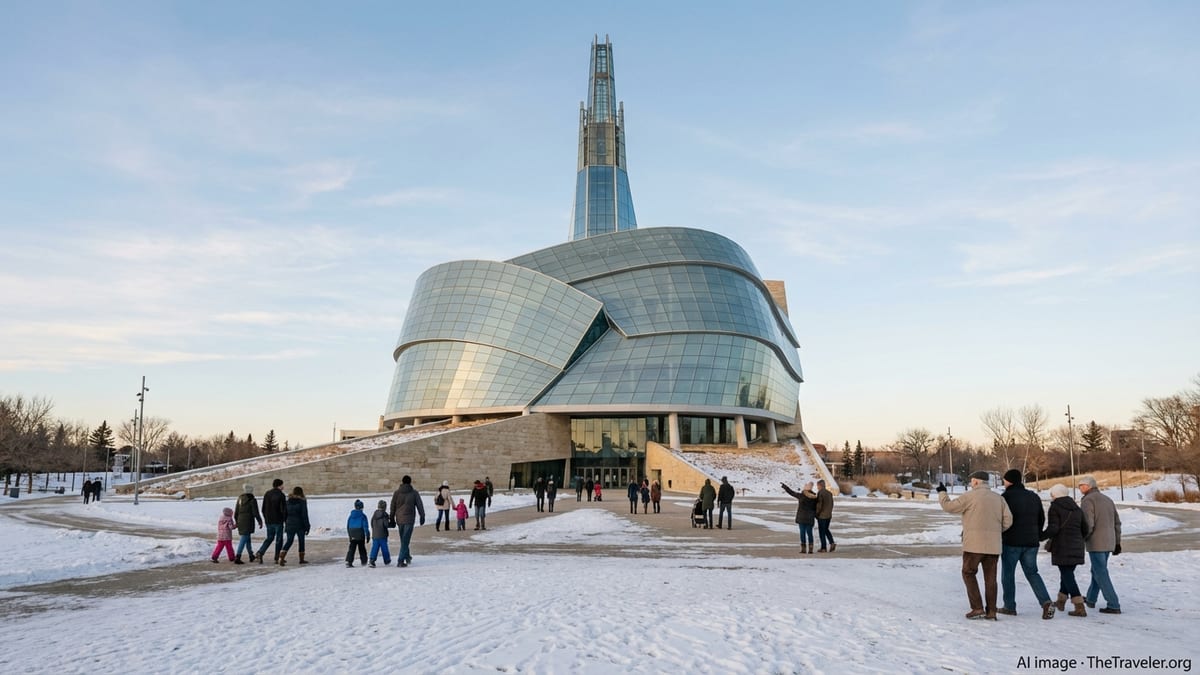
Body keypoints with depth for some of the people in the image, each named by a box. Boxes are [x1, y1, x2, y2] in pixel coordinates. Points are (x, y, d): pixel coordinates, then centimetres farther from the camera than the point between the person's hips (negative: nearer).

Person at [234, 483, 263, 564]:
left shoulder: (240, 499, 7)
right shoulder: (252, 500, -11)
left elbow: (236, 513, 12)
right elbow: (255, 513, -10)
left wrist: (237, 522, 24)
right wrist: (260, 521, 2)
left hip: (240, 521, 6)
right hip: (248, 522, -6)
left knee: (247, 539, 18)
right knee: (244, 539, -6)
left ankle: (251, 556, 28)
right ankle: (237, 557, -13)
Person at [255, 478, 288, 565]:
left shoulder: (267, 494, 7)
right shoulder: (281, 495, -11)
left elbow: (263, 509, 11)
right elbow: (284, 509, -14)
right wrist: (286, 520, -2)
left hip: (269, 521, 5)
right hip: (278, 521, -5)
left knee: (269, 538, 17)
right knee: (279, 540, 5)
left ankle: (260, 552, -5)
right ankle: (277, 559, 5)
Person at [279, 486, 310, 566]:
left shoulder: (288, 501, 4)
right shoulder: (302, 502, -8)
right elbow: (304, 515, -10)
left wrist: (286, 524, 18)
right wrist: (307, 527, -6)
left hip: (290, 525, 3)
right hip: (300, 525, -3)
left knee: (289, 541, 9)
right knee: (301, 541, 11)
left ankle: (281, 558, -9)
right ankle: (301, 559, 16)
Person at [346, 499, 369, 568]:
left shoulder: (351, 515, 5)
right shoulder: (362, 516, -9)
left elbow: (348, 526, 11)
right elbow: (365, 526, -10)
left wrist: (349, 535, 20)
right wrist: (367, 535, -5)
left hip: (352, 535, 3)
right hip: (360, 535, -3)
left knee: (351, 548, 2)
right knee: (362, 548, 12)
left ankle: (349, 561, -14)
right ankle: (364, 561, 21)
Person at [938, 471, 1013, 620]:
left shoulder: (970, 496, -6)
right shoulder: (998, 498, 10)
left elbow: (949, 506, -3)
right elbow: (1008, 519, 3)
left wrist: (942, 493, 14)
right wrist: (995, 531, 16)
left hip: (974, 544, -5)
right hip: (993, 545, 5)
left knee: (968, 573, 6)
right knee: (990, 577, 10)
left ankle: (977, 608, -1)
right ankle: (991, 612, 9)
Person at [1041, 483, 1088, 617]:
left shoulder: (1055, 507, -8)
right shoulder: (1077, 508, 12)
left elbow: (1053, 529, -17)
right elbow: (1085, 530, 14)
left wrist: (1040, 536, -5)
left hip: (1062, 548, -7)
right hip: (1076, 547, 7)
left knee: (1067, 575, -4)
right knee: (1067, 573, 19)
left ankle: (1080, 607, -11)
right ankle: (1061, 601, 30)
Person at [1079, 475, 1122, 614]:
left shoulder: (1087, 500, -12)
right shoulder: (1107, 499, 14)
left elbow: (1088, 525, -20)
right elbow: (1117, 522, 17)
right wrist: (1117, 543, 21)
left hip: (1096, 543, -9)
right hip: (1109, 543, 9)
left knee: (1101, 574, -3)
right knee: (1097, 571, 20)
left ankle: (1114, 606, -5)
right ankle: (1091, 599, 32)